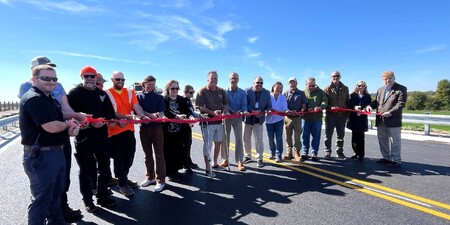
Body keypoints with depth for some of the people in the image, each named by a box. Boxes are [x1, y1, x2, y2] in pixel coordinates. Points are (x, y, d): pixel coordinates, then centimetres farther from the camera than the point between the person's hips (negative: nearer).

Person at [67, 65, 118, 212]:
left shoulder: (102, 94, 12)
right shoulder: (74, 93, -2)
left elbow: (110, 113, 8)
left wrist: (104, 121, -13)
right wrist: (90, 123, -22)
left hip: (102, 136, 5)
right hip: (83, 137, -4)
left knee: (105, 168, 12)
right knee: (86, 170, 7)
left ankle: (103, 196, 28)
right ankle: (87, 200, 22)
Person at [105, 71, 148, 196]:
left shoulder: (130, 92, 8)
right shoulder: (107, 94, -5)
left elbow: (136, 106, -5)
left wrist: (142, 116, -26)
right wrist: (126, 117, -29)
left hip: (129, 129, 5)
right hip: (115, 131, -5)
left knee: (129, 157, 15)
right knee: (119, 158, 4)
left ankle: (124, 178, 35)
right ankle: (122, 184, 19)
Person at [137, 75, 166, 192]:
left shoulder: (159, 97, 5)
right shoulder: (139, 96, 7)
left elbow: (161, 112, -1)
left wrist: (161, 116, -23)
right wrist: (150, 115, -18)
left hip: (157, 127, -2)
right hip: (144, 127, 2)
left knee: (159, 154, -2)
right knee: (148, 154, 12)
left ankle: (160, 180, 3)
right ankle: (150, 177, 26)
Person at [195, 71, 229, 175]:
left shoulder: (221, 91, 10)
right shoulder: (202, 91, -6)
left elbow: (226, 104, 15)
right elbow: (200, 107, -13)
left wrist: (225, 112, -5)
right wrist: (212, 112, -23)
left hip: (219, 121, 6)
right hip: (208, 121, -6)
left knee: (218, 142, 14)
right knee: (208, 144, -2)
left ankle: (215, 163, 31)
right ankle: (207, 168, 8)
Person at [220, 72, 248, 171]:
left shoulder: (242, 93, 3)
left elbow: (244, 105, -3)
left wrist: (244, 111, -26)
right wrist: (234, 112, -19)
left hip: (238, 118, 0)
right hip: (226, 117, 1)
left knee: (239, 139, -3)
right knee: (225, 139, 6)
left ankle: (239, 162, 2)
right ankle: (225, 159, 20)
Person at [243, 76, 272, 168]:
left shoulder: (266, 93, 3)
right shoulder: (247, 91, -5)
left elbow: (269, 105, 3)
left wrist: (267, 111, -19)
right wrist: (253, 111, -24)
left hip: (259, 119, 0)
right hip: (248, 118, 0)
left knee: (259, 139, -4)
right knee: (246, 139, 12)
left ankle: (259, 159, 8)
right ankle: (247, 156, 30)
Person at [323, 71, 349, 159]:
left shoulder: (345, 88, 12)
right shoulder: (327, 89, 3)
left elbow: (347, 102, 12)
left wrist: (347, 114, 6)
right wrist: (330, 107, -19)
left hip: (342, 115, 3)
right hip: (330, 115, -3)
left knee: (341, 135, 8)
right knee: (328, 135, 1)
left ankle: (340, 152, 19)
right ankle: (328, 152, 10)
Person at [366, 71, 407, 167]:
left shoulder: (401, 89, -3)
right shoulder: (380, 90, 17)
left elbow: (401, 104, -12)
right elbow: (376, 101, 20)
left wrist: (390, 112, -23)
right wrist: (370, 105, -2)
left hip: (393, 121, -6)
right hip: (380, 121, 7)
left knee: (395, 141, 2)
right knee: (382, 140, 14)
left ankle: (396, 160, 12)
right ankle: (386, 157, 27)